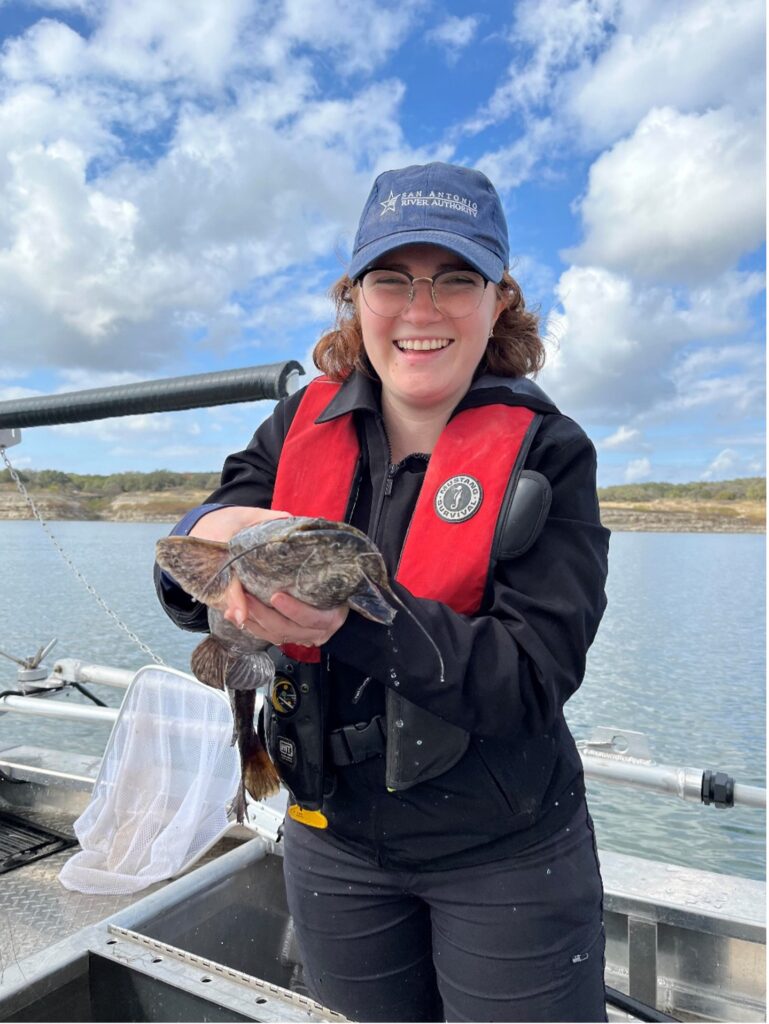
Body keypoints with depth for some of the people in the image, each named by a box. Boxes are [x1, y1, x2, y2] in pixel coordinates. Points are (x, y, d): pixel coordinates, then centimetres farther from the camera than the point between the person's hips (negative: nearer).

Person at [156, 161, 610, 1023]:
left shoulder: (544, 453, -13)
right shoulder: (304, 424, -4)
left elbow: (535, 678, -21)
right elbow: (186, 593, -7)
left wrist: (353, 614, -36)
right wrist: (211, 533, -31)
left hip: (506, 857, -2)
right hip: (333, 838, 3)